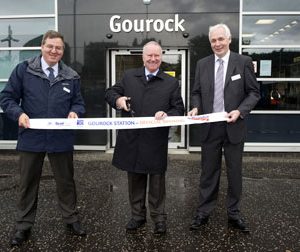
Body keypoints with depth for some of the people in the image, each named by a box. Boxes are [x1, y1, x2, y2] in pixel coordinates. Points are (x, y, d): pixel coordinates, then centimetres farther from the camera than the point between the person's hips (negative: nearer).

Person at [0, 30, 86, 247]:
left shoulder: (71, 76, 5)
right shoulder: (23, 70, -1)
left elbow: (79, 102, 11)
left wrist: (74, 112, -11)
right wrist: (19, 114, -18)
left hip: (61, 139, 1)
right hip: (31, 137, -1)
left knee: (66, 181, 14)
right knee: (28, 183, 12)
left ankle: (71, 219, 32)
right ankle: (24, 226, 28)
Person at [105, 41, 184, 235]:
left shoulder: (171, 83, 3)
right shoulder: (129, 76, 8)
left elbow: (179, 110, 2)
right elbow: (110, 93, 13)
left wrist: (167, 115, -19)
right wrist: (117, 99, -10)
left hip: (157, 142, -2)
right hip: (131, 140, 2)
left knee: (157, 182, 9)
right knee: (135, 181, 15)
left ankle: (159, 218, 25)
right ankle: (138, 215, 32)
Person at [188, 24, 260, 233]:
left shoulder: (243, 62, -2)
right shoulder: (202, 64, 6)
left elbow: (254, 92, -2)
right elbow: (197, 92, 12)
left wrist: (240, 111, -17)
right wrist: (195, 107, -8)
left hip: (233, 127, -2)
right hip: (209, 127, 2)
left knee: (234, 172, 10)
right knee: (209, 172, 11)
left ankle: (234, 214, 26)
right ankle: (204, 213, 23)